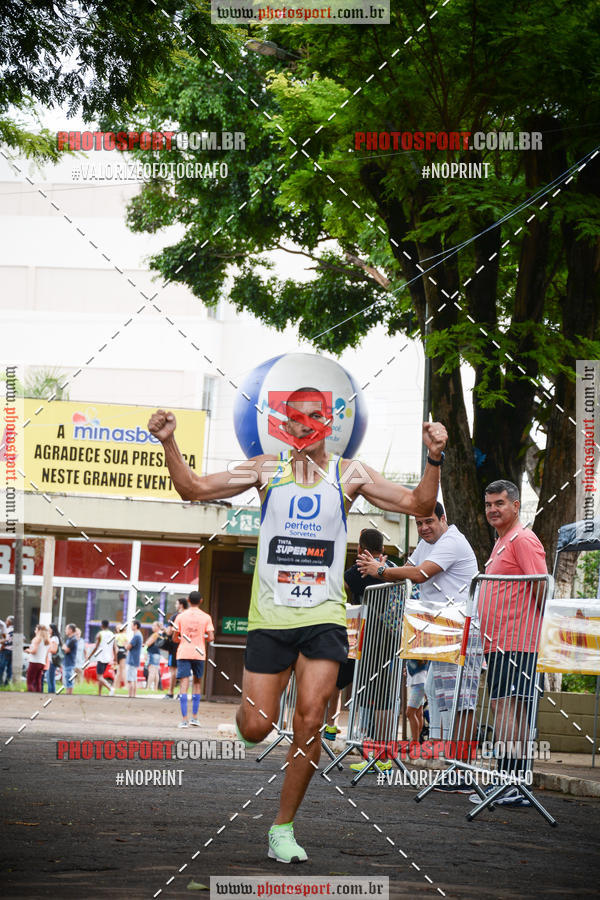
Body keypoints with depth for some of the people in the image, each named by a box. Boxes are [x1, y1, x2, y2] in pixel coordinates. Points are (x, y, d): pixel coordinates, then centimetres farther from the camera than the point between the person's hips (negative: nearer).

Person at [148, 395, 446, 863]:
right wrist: (169, 442, -7)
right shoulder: (267, 469, 6)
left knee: (309, 723, -10)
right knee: (255, 728, -3)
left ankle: (283, 828, 3)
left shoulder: (350, 474, 5)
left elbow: (419, 505, 2)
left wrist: (435, 459, -13)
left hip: (324, 616, 0)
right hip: (270, 614, 0)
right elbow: (194, 488, 6)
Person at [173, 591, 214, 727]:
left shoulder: (181, 616, 2)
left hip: (183, 654, -1)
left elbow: (175, 638, 2)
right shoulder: (206, 617, 1)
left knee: (184, 684, -4)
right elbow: (211, 637, -5)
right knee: (197, 683, 17)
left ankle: (184, 719, -13)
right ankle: (194, 717, 16)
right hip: (199, 654, 1)